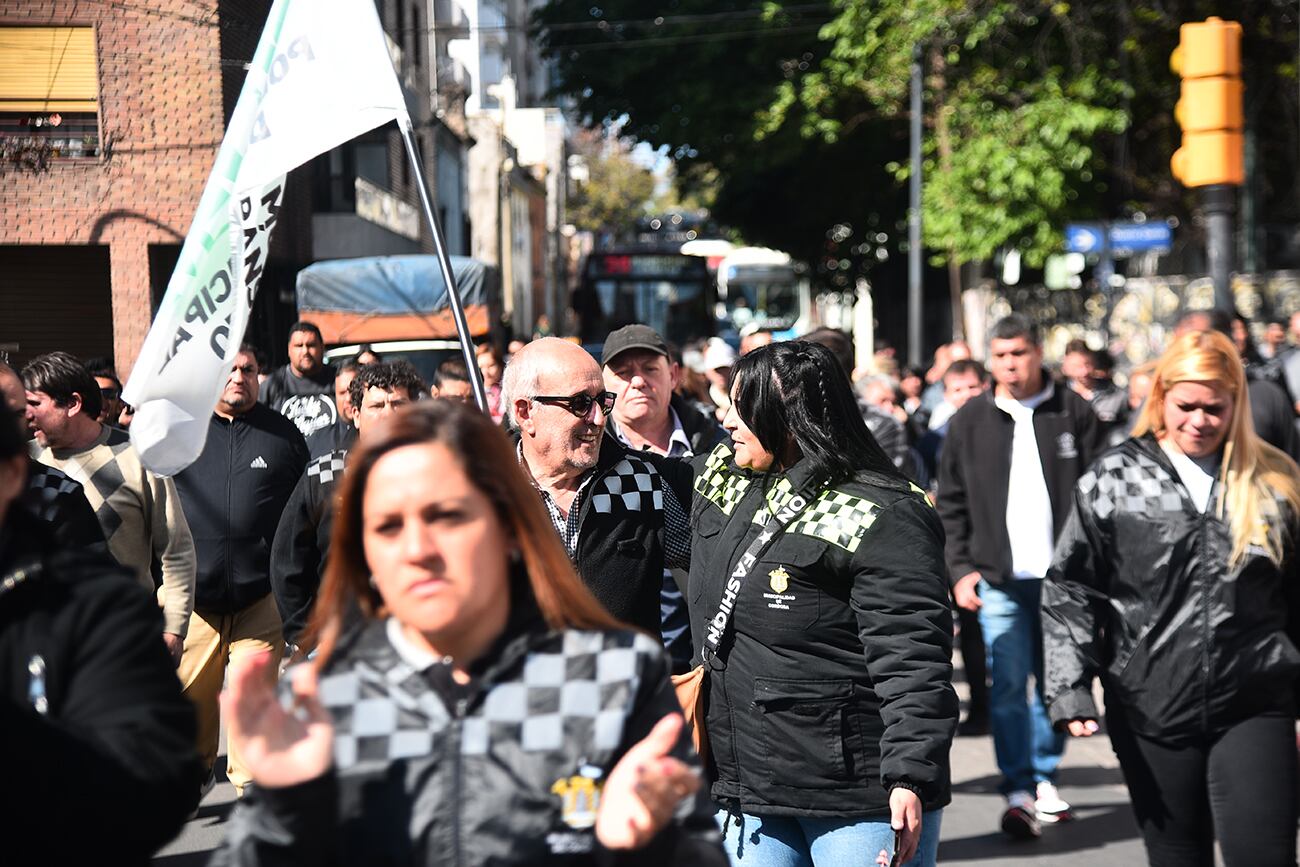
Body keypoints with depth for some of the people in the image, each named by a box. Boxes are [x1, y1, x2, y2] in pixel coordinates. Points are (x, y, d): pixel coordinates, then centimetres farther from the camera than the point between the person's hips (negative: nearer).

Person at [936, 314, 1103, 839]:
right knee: (1008, 686, -6)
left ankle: (1044, 776, 26)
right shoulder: (969, 422, 4)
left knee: (1056, 682, 10)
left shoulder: (1074, 414, 3)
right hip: (999, 578, 0)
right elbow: (951, 505, 6)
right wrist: (960, 569, -2)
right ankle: (1018, 791, -2)